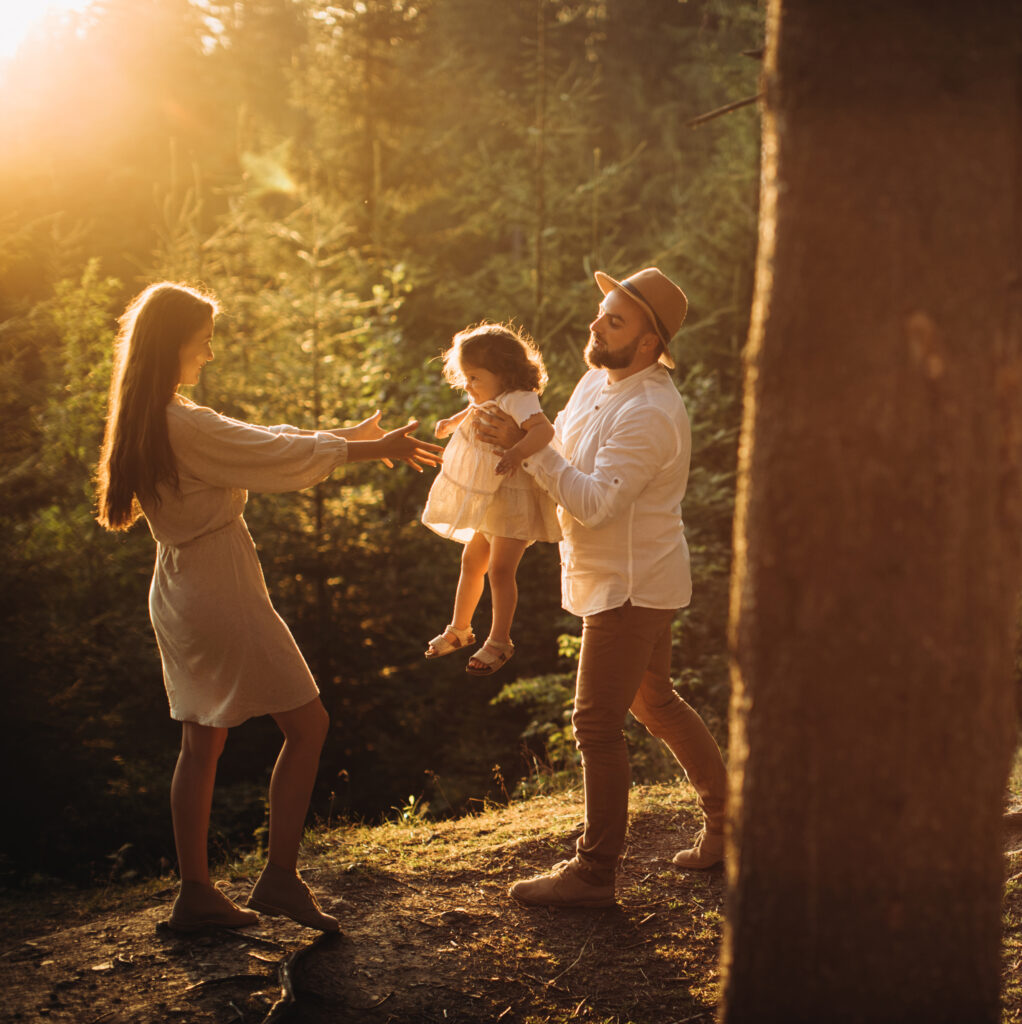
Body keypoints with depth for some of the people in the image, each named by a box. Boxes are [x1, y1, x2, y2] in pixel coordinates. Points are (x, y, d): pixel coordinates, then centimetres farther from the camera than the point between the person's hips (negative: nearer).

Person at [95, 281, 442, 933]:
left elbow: (256, 442, 14)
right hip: (222, 590, -10)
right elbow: (280, 456, -15)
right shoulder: (185, 425, -21)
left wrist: (347, 439, 15)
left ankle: (196, 894, 18)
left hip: (180, 588, 10)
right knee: (307, 724, 0)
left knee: (203, 739, 14)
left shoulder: (147, 421, 9)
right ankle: (281, 877, 3)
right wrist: (373, 449, -2)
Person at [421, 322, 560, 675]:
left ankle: (499, 641, 6)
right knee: (472, 563, 16)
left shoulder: (518, 401, -22)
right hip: (486, 501, 9)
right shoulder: (488, 402, 6)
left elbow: (543, 428, -42)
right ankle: (459, 630, 32)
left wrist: (517, 452, -56)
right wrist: (453, 422, 23)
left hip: (512, 502, -9)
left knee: (500, 570, -7)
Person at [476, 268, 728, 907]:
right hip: (621, 581, 10)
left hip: (631, 585, -10)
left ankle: (594, 874, 3)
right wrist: (515, 442, 4)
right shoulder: (600, 380, 6)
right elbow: (568, 441, 22)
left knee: (598, 724, -6)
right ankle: (727, 814, 34)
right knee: (654, 701, 21)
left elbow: (596, 502, -30)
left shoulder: (649, 414, -25)